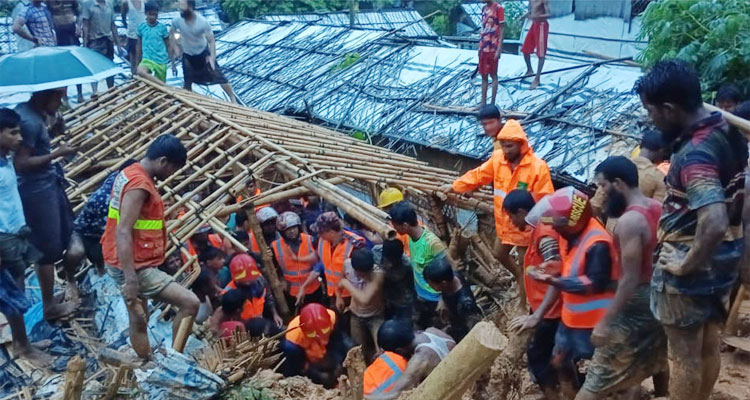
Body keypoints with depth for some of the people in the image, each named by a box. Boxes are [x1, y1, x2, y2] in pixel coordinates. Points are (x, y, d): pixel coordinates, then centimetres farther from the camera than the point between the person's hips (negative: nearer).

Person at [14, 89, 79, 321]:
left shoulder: (35, 113, 5)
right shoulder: (28, 120, -23)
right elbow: (21, 163, -25)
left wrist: (53, 133, 2)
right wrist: (57, 153, -20)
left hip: (50, 183, 10)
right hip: (37, 190, -10)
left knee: (68, 233, 22)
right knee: (48, 249, 1)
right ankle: (50, 306, 15)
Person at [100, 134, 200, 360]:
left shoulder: (130, 174, 10)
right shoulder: (139, 185, -21)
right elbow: (123, 233, -27)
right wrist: (130, 279, -29)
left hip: (132, 264, 11)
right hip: (136, 267, -11)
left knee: (138, 320, 18)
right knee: (190, 303, -13)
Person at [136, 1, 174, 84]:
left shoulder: (162, 27, -2)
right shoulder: (141, 27, 1)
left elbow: (168, 46, 4)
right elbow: (139, 45, 10)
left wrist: (173, 63, 2)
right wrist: (137, 63, 11)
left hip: (161, 61, 0)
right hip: (147, 59, 0)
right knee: (140, 72, -34)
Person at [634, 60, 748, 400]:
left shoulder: (695, 154, -28)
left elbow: (714, 223, -41)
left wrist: (686, 265, -25)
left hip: (690, 268, -9)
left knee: (685, 357, 8)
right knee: (709, 347, 22)